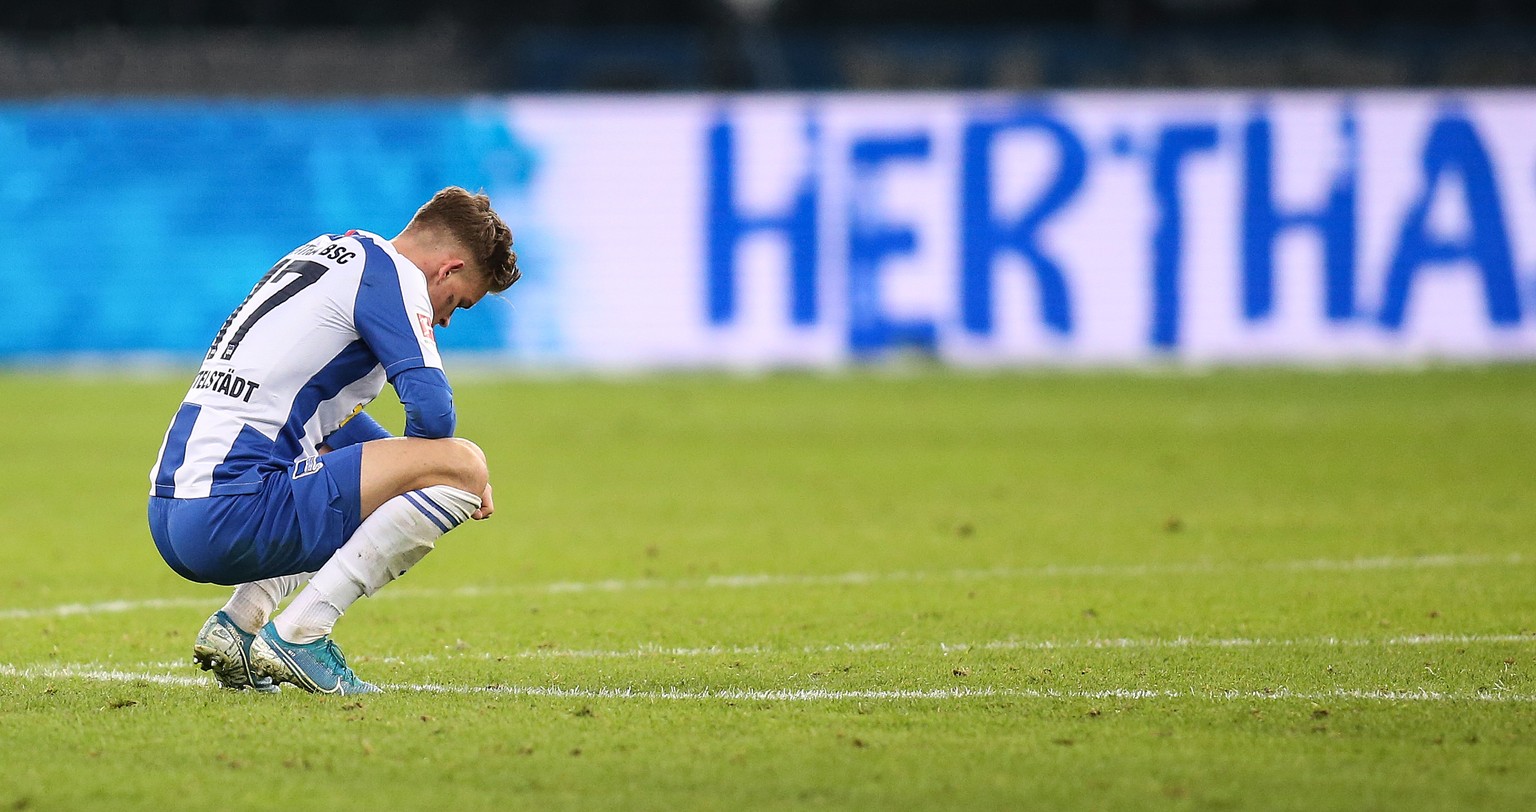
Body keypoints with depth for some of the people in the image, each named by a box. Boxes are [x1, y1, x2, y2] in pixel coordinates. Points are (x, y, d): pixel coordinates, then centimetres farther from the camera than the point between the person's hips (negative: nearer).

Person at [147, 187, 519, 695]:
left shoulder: (327, 253, 24)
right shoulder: (389, 272, -3)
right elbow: (432, 409, -14)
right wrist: (452, 476, 8)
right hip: (231, 516, -10)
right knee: (463, 466, -10)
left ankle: (237, 622, 15)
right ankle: (300, 633, -10)